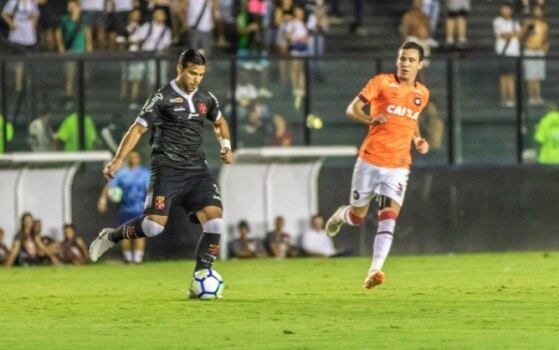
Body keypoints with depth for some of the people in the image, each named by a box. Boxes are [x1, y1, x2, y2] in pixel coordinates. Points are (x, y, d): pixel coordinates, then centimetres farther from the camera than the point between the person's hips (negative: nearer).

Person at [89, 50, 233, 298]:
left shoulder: (206, 99, 12)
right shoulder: (163, 98, -5)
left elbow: (219, 123, 32)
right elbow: (138, 129, -4)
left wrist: (226, 145, 13)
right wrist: (118, 160, -13)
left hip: (197, 169, 5)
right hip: (167, 169, -5)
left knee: (215, 221, -14)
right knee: (154, 225, -18)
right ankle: (111, 237, 12)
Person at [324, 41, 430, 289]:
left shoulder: (422, 94, 11)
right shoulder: (382, 82, -2)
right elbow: (352, 109, -5)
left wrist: (418, 141, 9)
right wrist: (370, 119, -25)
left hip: (398, 166, 2)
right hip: (369, 161, -2)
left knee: (388, 217, -17)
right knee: (357, 217, 9)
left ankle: (375, 270, -23)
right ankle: (340, 216, 46)